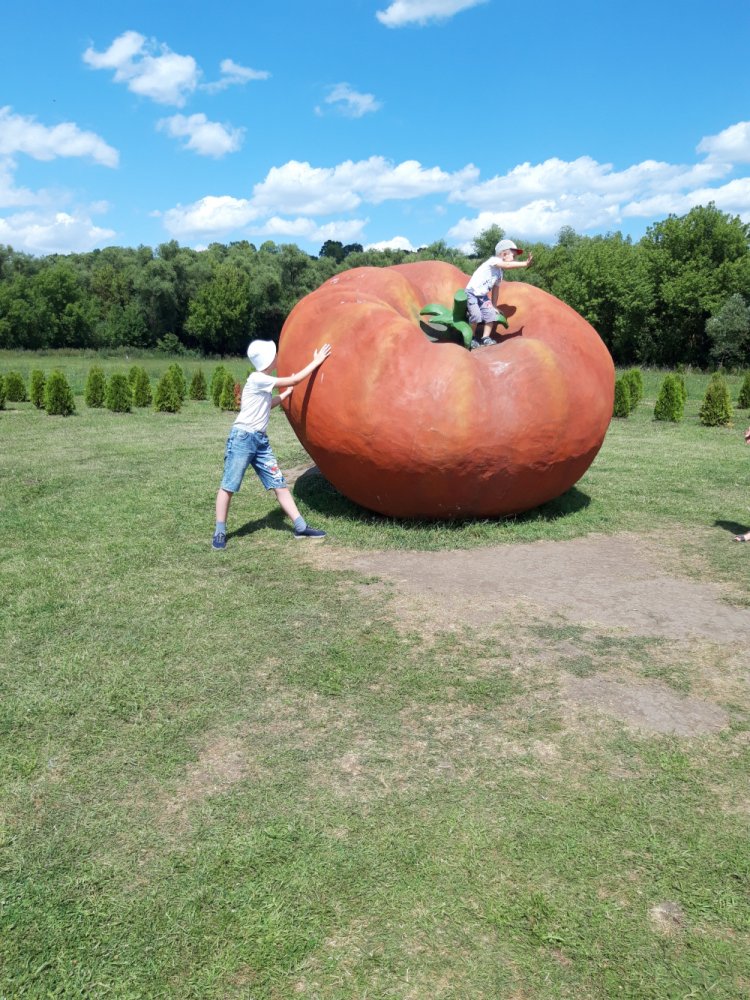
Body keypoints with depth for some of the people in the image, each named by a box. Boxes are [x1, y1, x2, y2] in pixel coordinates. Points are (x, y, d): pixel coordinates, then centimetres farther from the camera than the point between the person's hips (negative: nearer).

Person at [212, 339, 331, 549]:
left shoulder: (264, 382, 12)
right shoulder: (257, 379, -14)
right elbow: (295, 380, -13)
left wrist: (287, 392, 26)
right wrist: (316, 361, -6)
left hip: (260, 441, 9)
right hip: (242, 438, -9)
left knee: (279, 483, 5)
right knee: (228, 486, 0)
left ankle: (301, 527, 7)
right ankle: (219, 532, 9)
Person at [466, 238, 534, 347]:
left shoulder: (500, 272, 10)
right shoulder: (493, 260, -16)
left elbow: (496, 289, 16)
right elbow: (507, 265, -34)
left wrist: (494, 306, 15)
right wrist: (525, 263, -39)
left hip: (483, 295, 8)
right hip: (472, 292, -8)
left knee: (490, 313, -7)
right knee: (476, 316, -19)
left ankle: (485, 338, 1)